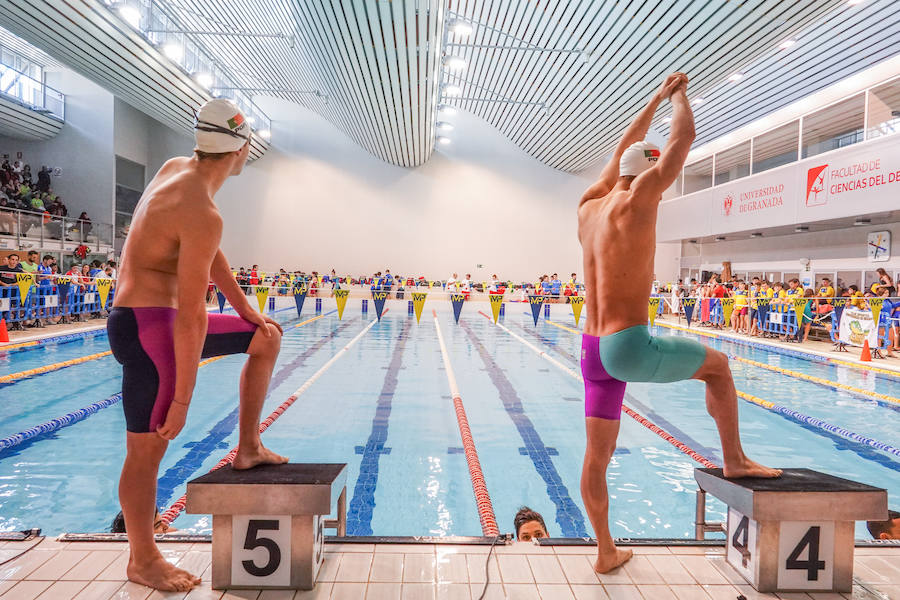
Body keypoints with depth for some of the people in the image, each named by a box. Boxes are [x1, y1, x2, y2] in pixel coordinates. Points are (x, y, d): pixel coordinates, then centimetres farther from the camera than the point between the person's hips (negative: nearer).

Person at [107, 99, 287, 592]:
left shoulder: (175, 168, 5)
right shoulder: (202, 215, -25)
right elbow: (191, 316, -26)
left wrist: (246, 311, 16)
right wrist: (183, 399, -21)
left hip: (162, 319, 10)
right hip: (146, 327, -10)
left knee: (266, 337, 16)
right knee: (148, 449, 3)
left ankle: (248, 448, 21)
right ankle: (143, 561, 21)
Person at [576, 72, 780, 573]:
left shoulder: (589, 207, 11)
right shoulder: (637, 198, -8)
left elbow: (625, 149, 27)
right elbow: (684, 139, 3)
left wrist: (658, 97, 35)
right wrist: (679, 97, 23)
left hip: (593, 349, 8)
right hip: (630, 347, -7)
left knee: (597, 457, 13)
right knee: (717, 364, 18)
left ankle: (606, 552, 25)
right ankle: (735, 460, 28)